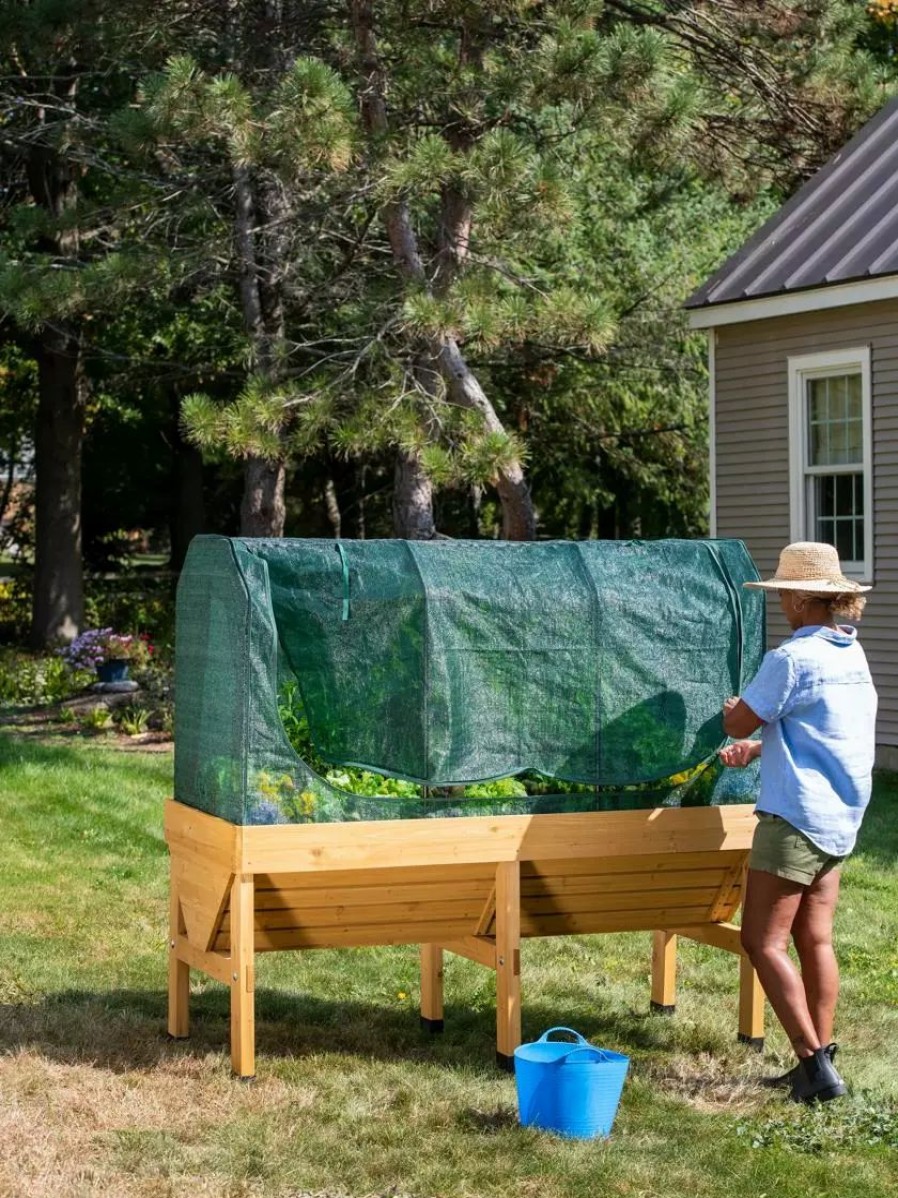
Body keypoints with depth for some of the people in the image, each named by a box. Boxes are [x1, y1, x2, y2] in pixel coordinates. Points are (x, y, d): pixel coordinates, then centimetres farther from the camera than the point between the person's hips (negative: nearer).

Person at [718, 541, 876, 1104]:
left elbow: (737, 723, -7)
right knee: (816, 940, 11)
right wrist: (759, 746, 21)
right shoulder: (853, 655, 11)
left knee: (764, 942, -3)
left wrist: (733, 712, 15)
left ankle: (815, 1064, -7)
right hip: (841, 820, 9)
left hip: (795, 818, -8)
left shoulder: (791, 659, -16)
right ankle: (821, 1063, 11)